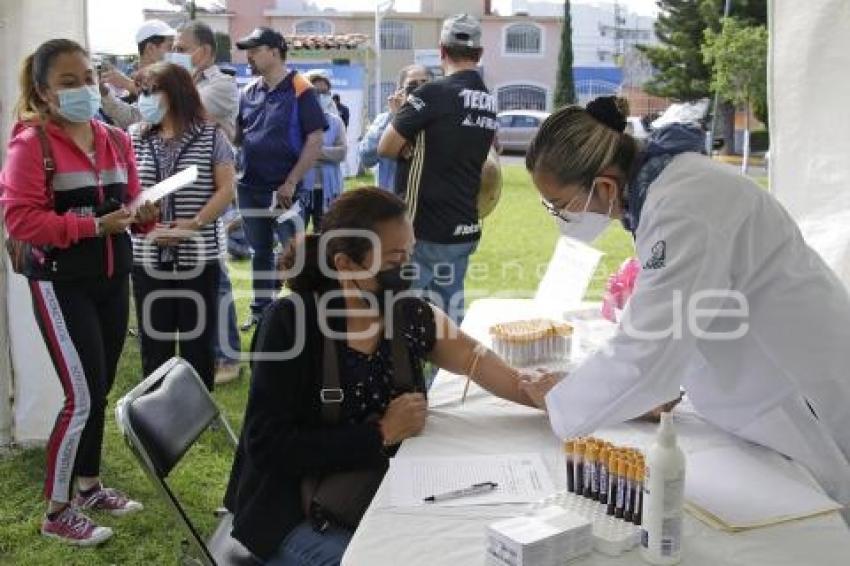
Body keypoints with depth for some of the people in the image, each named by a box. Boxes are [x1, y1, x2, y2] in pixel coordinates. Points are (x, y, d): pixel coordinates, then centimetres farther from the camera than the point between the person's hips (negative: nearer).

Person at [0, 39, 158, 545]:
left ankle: (89, 486, 32)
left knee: (100, 390, 14)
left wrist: (143, 215, -8)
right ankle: (57, 512, 8)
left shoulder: (116, 140, 8)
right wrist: (95, 226, -24)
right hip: (62, 285, -7)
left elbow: (130, 203, 15)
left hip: (113, 280, 7)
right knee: (82, 397, -8)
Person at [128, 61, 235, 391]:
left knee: (199, 339, 6)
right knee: (154, 340, 8)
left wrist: (194, 224, -17)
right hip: (148, 257, 3)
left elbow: (226, 189, -4)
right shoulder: (135, 137, 8)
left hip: (199, 255, -2)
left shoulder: (210, 136, -1)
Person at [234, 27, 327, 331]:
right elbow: (236, 136, 14)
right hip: (250, 188, 6)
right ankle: (260, 310, 28)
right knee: (260, 251, 16)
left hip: (283, 189, -6)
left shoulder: (300, 90, -10)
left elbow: (315, 141, -13)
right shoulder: (248, 93, 8)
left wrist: (290, 183, -16)